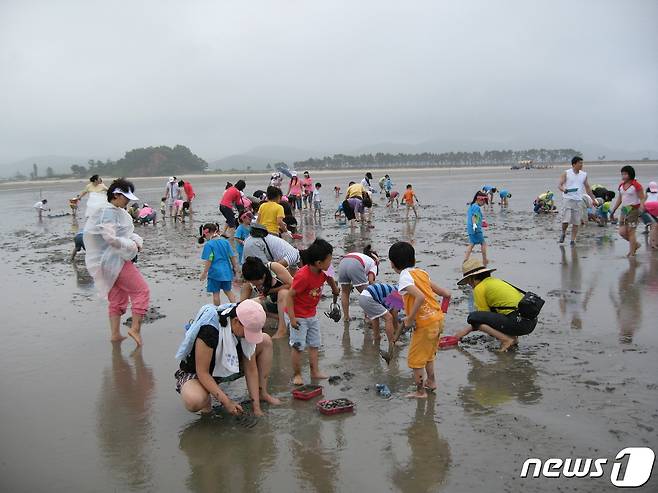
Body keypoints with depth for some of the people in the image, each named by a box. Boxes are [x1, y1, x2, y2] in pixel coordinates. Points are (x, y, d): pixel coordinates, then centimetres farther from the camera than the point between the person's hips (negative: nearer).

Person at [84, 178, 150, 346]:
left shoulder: (118, 212, 14)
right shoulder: (109, 212, -16)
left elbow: (127, 232, 19)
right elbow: (110, 238, -26)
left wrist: (137, 240, -1)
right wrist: (132, 245, -16)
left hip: (111, 262, 10)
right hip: (115, 261, -10)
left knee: (117, 299, 15)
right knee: (142, 291, -4)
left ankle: (115, 334, 21)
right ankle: (135, 328, -2)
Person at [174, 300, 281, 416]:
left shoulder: (247, 329, -15)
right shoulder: (209, 330, -35)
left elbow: (251, 369, -10)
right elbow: (202, 372, -30)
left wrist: (257, 407, -14)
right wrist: (226, 402, -33)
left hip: (227, 369, 7)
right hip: (195, 374, -6)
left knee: (266, 341, -5)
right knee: (194, 402, -42)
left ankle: (262, 393, 4)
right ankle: (206, 397, -5)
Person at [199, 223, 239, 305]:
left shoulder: (208, 244, -13)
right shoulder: (225, 241, 3)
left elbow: (209, 260, -16)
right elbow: (232, 256, 6)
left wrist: (204, 273, -10)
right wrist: (235, 267, 18)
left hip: (215, 272, -5)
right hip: (227, 271, 6)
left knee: (216, 293, 7)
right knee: (228, 291, 17)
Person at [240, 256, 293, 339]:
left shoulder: (274, 267, -28)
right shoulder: (248, 284, -16)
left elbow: (291, 284, -26)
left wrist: (269, 291, -25)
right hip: (274, 302, 5)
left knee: (283, 292, -36)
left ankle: (282, 329, -30)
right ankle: (281, 319, -4)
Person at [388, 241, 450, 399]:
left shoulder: (404, 278, -15)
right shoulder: (421, 273, 9)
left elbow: (420, 297, -31)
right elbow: (446, 294, 8)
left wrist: (410, 319, -20)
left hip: (425, 323, -8)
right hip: (438, 319, 8)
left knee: (415, 359, 9)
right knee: (428, 354, 28)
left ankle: (420, 391, 19)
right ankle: (431, 382, 42)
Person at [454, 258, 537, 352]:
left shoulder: (479, 288, -2)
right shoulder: (495, 281, 24)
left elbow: (484, 316, 2)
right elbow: (488, 314, 29)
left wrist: (467, 330, 16)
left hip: (518, 322, -9)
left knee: (472, 317, -5)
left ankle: (507, 339, -10)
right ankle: (513, 337, 13)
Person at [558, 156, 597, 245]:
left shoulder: (584, 175, 12)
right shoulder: (566, 173, 0)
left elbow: (587, 188, 20)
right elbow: (559, 185, -8)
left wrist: (594, 199, 20)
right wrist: (563, 189, -31)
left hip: (578, 200, 4)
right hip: (567, 199, -4)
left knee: (576, 222, 2)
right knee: (566, 220, -12)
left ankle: (573, 240, 10)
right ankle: (563, 233, 16)